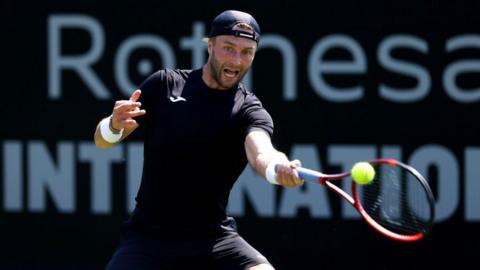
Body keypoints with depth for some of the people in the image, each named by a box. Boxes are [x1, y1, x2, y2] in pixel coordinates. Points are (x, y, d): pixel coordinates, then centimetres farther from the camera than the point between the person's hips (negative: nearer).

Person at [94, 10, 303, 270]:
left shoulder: (248, 109, -4)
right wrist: (114, 124, -20)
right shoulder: (164, 84, 3)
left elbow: (261, 153, -27)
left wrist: (280, 167, -52)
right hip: (149, 236, 1)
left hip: (212, 239, -1)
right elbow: (102, 139, 6)